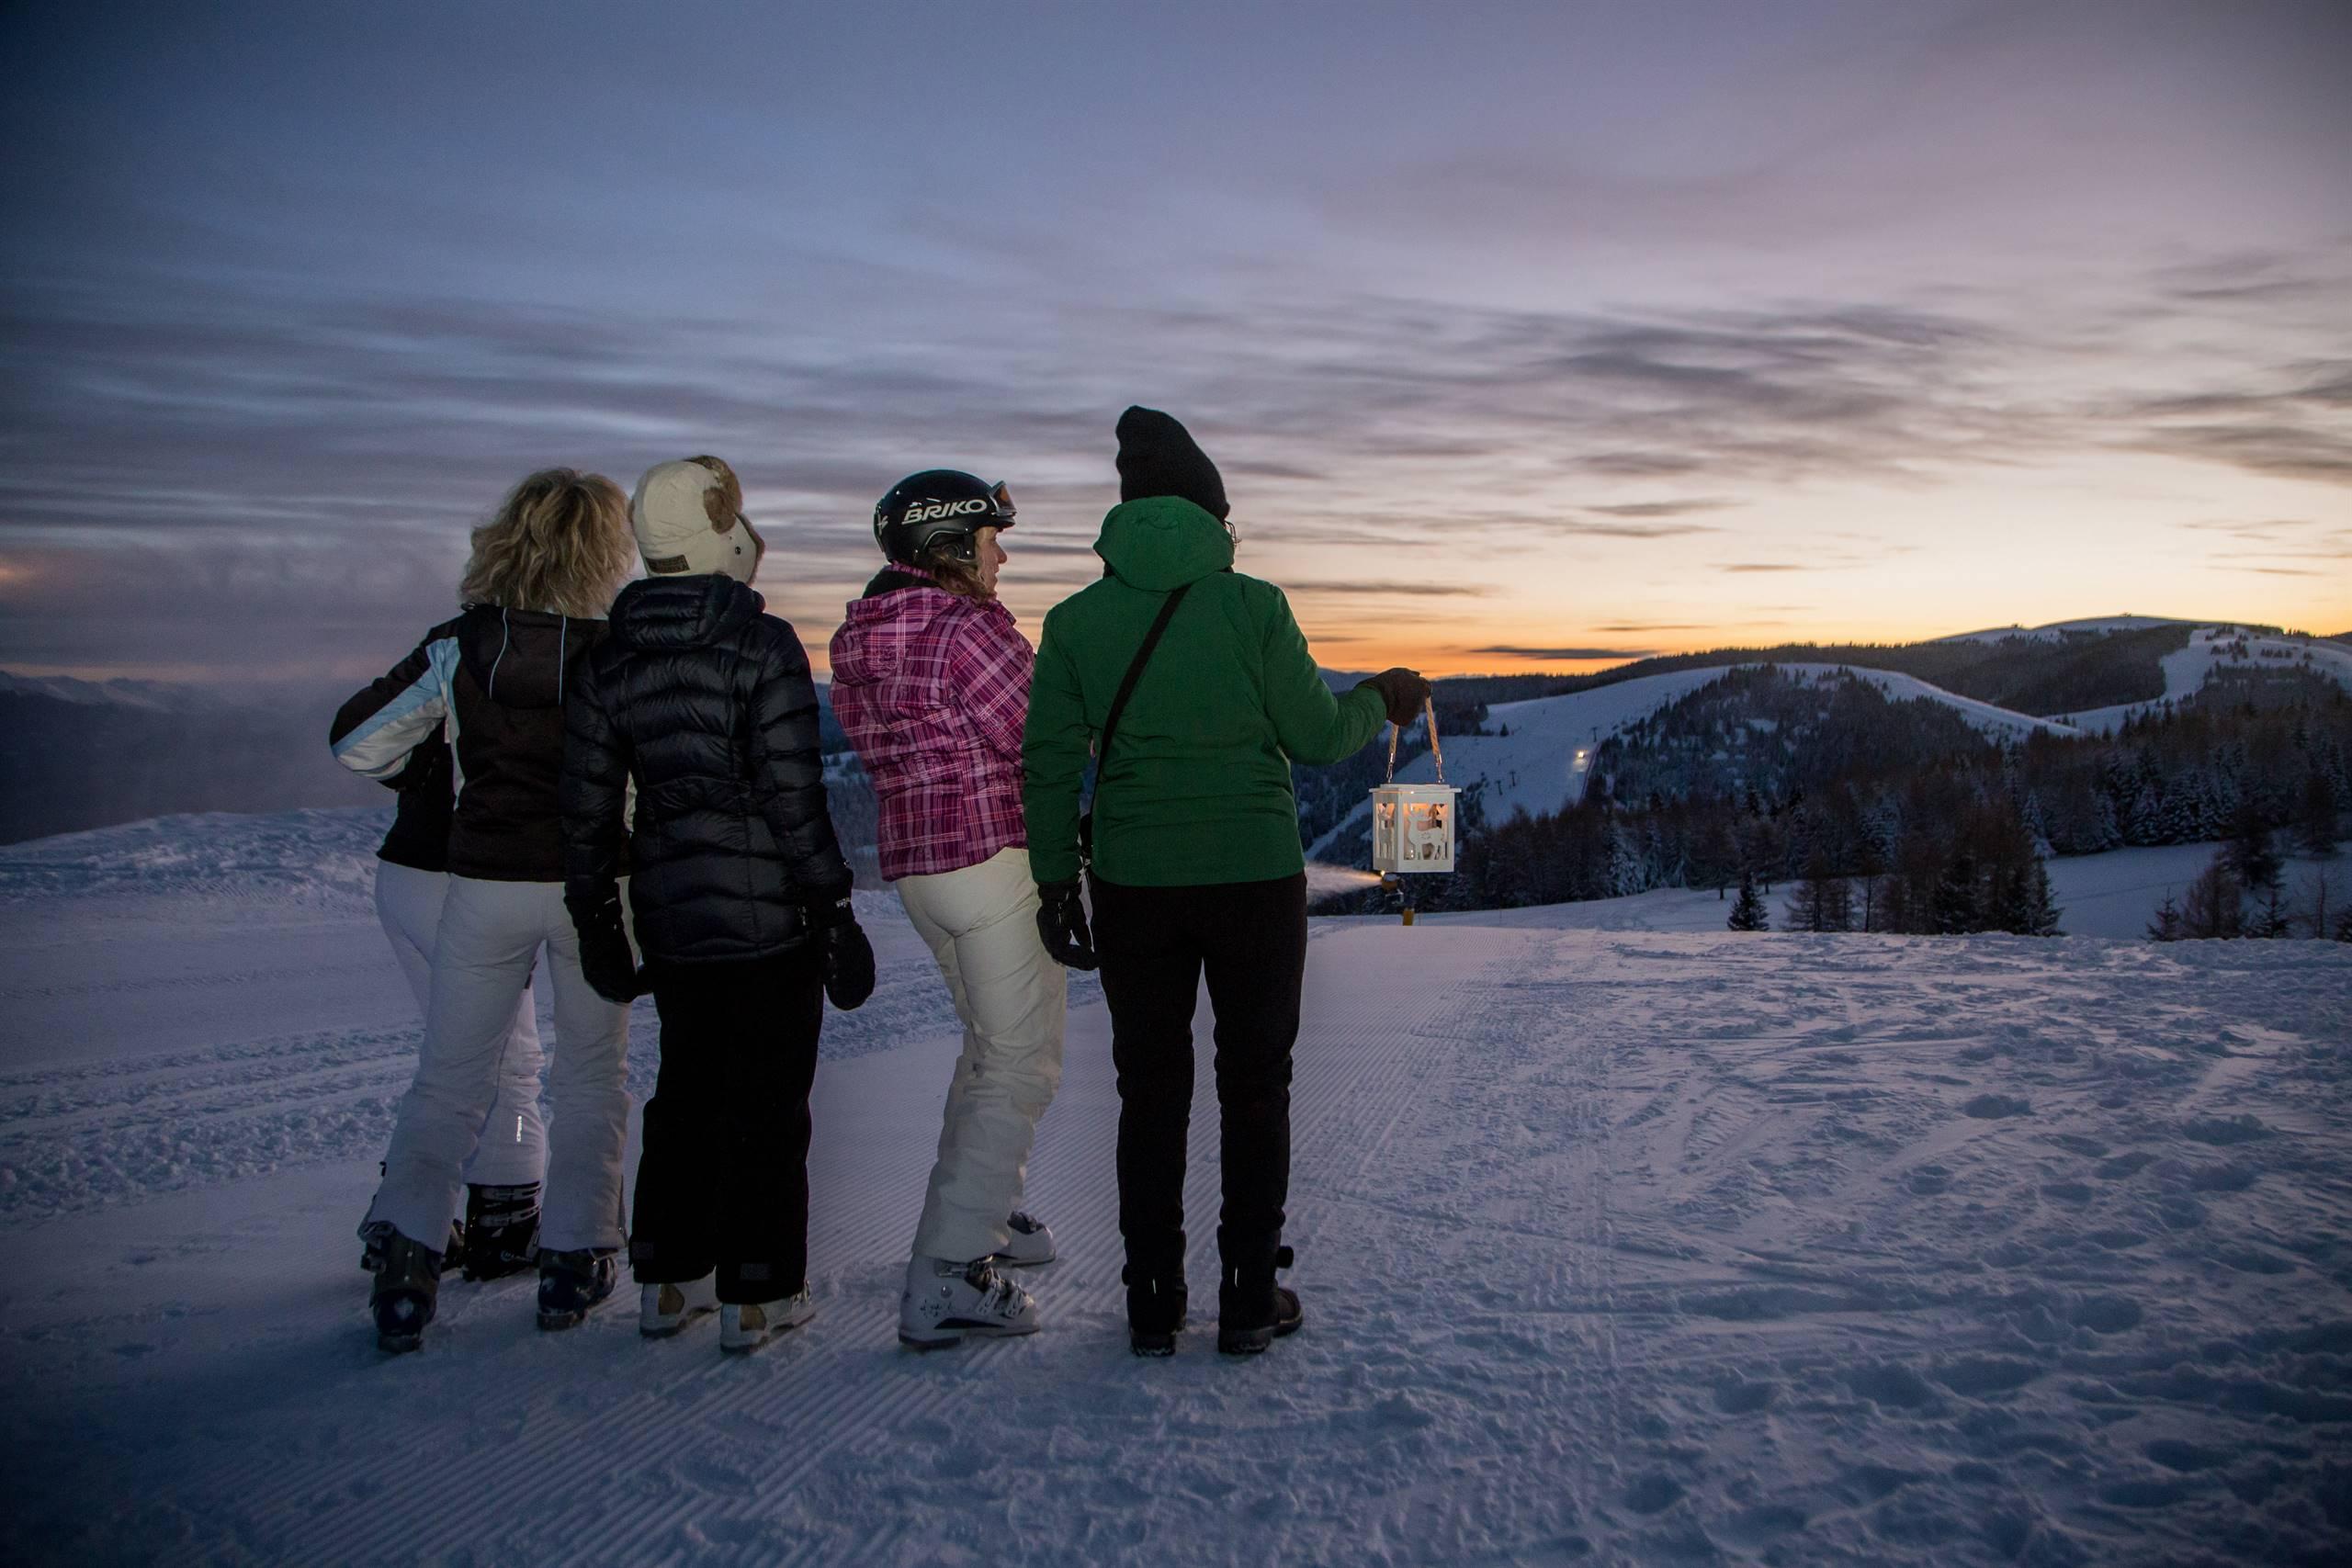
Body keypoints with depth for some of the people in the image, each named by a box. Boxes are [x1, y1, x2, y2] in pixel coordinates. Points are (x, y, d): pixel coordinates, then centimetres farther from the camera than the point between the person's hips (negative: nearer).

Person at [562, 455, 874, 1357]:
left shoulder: (610, 663, 4)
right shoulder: (763, 646, -13)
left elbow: (587, 809, 7)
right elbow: (793, 796, -16)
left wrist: (596, 924, 16)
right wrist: (835, 911, -10)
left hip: (670, 919, 6)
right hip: (771, 919, -5)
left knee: (686, 1091, 19)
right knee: (767, 1104, 5)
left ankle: (667, 1281, 27)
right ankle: (756, 1297, 12)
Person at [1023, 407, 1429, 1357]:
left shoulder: (1075, 621, -2)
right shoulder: (1251, 605, -9)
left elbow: (1049, 766, 0)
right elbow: (1315, 737, -4)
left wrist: (1055, 885, 9)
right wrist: (1378, 703, 16)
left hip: (1134, 887, 2)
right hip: (1255, 879, -2)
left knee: (1150, 1091, 13)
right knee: (1254, 1086, 12)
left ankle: (1152, 1307, 19)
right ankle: (1249, 1301, 18)